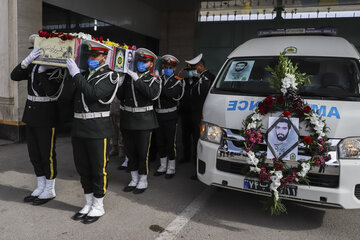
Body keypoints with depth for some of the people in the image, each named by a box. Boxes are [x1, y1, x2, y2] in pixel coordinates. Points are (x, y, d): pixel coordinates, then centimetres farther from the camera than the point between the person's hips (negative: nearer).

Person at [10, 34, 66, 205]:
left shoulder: (58, 68, -10)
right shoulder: (33, 66, 9)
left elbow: (52, 92, -20)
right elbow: (14, 76, -4)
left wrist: (42, 70, -24)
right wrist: (28, 59, -16)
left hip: (47, 117, -7)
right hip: (31, 115, 7)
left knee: (47, 154, 2)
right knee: (34, 154, 14)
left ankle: (50, 190, 18)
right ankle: (41, 187, 29)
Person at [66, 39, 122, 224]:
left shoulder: (109, 76, -6)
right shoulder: (85, 74, 15)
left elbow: (94, 93, -21)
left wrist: (76, 74, -16)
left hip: (98, 129, -7)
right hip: (78, 127, 7)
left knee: (98, 169, 3)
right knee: (82, 168, 15)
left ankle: (98, 207, 19)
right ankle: (88, 204, 30)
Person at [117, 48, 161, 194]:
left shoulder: (153, 79, 1)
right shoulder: (128, 76, 9)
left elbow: (153, 94, -20)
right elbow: (119, 96, 7)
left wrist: (137, 79, -20)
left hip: (144, 120, -4)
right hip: (127, 118, 4)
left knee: (143, 152, 1)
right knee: (130, 151, 13)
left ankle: (143, 181, 19)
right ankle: (134, 180, 29)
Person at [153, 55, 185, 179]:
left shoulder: (177, 81, -3)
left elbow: (171, 94, -23)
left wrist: (159, 86, -29)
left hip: (170, 116, -4)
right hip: (158, 114, 5)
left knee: (170, 142, 0)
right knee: (160, 141, 12)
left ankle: (171, 168, 14)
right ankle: (163, 166, 27)